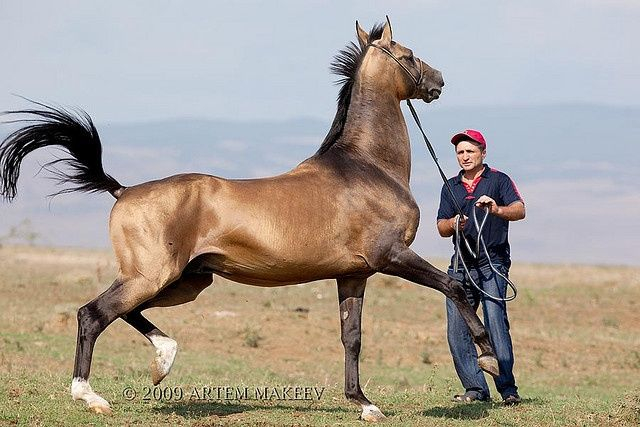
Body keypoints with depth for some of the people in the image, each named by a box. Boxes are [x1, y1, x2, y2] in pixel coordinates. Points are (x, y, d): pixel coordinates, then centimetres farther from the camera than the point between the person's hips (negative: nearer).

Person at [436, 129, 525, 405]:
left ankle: (508, 389, -18)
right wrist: (453, 224, -11)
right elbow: (441, 228, 12)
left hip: (492, 263, -5)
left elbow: (520, 210, -11)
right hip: (461, 265, 5)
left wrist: (497, 210, -31)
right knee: (456, 329, -2)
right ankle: (475, 388, 4)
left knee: (495, 320, -18)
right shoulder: (451, 187, 18)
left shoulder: (498, 180, 4)